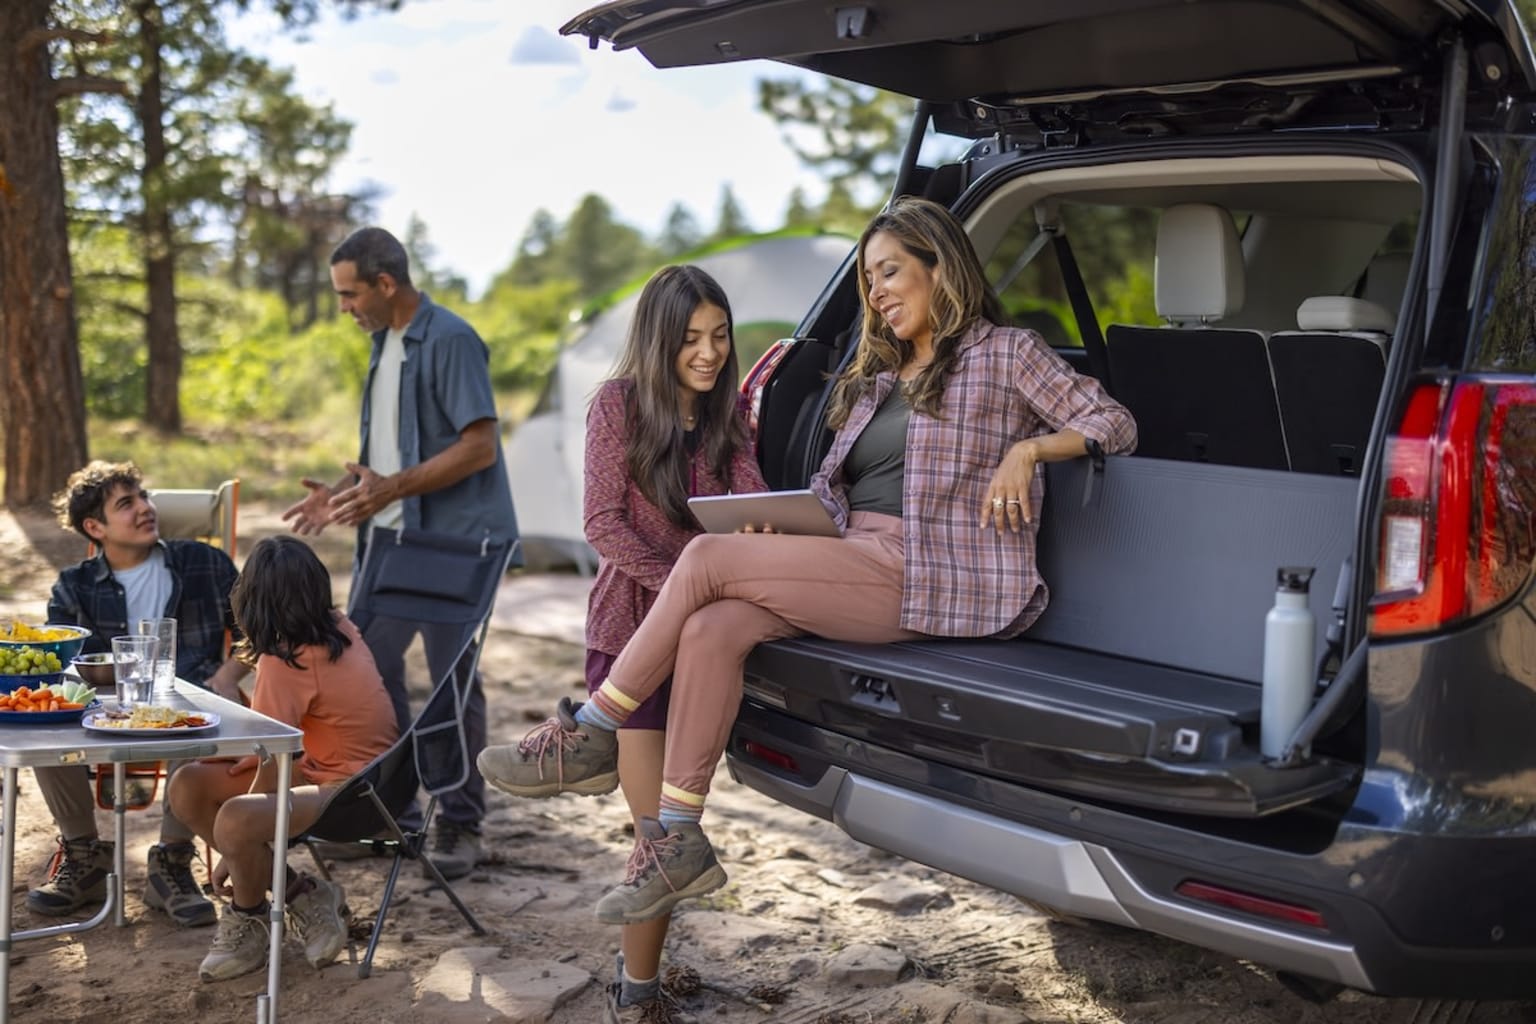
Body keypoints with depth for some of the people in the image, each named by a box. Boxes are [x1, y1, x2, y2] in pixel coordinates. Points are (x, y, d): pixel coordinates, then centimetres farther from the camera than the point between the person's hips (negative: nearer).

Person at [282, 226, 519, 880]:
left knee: (453, 679, -1)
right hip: (392, 537, 9)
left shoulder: (450, 341, -14)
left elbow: (479, 446, -19)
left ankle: (461, 826, 10)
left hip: (451, 539, -9)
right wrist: (344, 489, 7)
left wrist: (395, 487, -24)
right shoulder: (385, 342, 14)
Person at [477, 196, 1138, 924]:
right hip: (854, 560, 7)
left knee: (708, 558, -19)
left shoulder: (1003, 352, 6)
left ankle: (591, 736, -7)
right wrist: (780, 527, 1)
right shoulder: (875, 377, 26)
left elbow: (1115, 425, 3)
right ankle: (679, 842, -17)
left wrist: (1028, 448, -14)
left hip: (925, 579, -7)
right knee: (711, 630, -22)